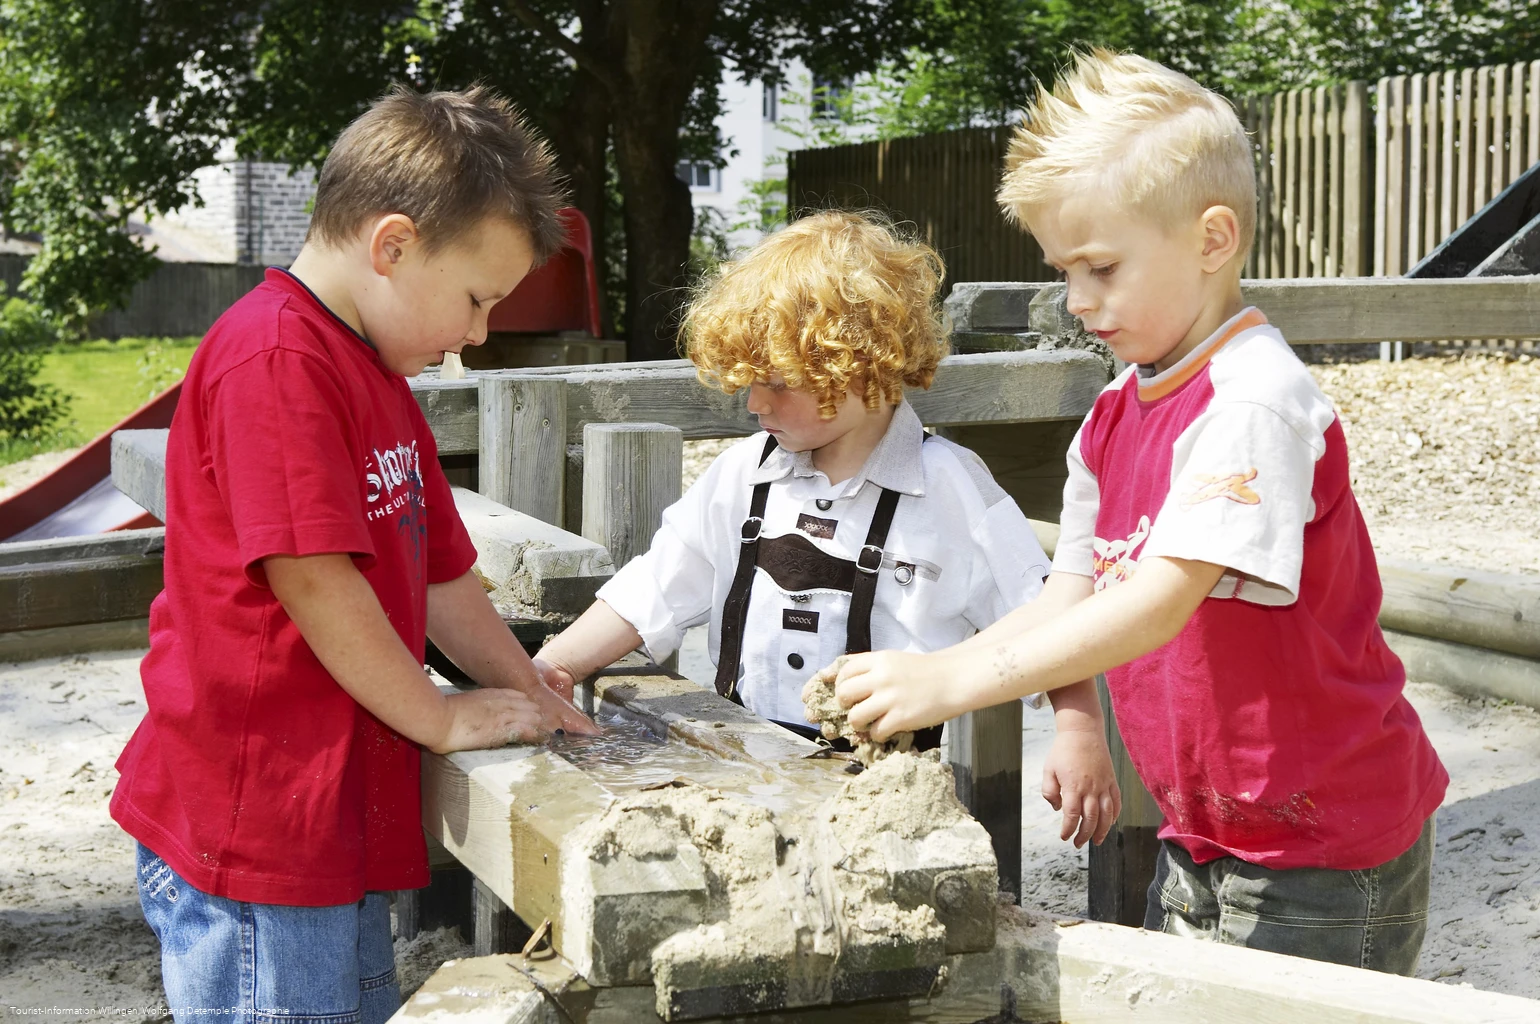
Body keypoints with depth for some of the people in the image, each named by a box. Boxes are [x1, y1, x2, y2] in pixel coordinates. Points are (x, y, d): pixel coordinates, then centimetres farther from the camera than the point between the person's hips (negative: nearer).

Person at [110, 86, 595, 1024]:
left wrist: (529, 693, 14)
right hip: (252, 834, -10)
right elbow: (313, 580, -22)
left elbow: (436, 574, 21)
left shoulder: (380, 374, 17)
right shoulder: (276, 358, -18)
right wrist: (445, 718, -12)